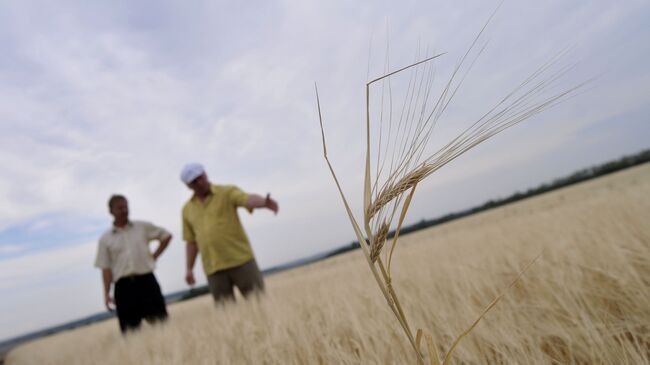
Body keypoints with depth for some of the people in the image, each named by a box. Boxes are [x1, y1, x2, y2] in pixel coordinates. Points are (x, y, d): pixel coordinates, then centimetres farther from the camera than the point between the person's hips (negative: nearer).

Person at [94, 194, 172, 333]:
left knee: (159, 322, 0)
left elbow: (166, 236, 14)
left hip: (146, 281, 0)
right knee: (130, 329, 4)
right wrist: (107, 293, -4)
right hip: (124, 286, 0)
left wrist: (154, 256, 5)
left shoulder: (143, 227, 6)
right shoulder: (105, 238, 6)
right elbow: (106, 268, 3)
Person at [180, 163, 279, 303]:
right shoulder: (187, 209, 12)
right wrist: (189, 269, 12)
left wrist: (265, 202, -42)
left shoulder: (228, 192, 0)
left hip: (240, 259, -3)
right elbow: (191, 241, 18)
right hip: (213, 268, 3)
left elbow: (248, 199, -21)